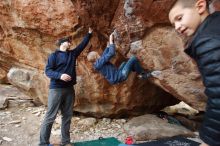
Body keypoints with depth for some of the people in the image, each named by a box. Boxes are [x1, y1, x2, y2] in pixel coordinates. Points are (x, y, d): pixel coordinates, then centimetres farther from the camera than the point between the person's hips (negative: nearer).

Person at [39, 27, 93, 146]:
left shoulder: (73, 53, 16)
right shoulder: (54, 55, 0)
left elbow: (83, 45, 23)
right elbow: (48, 71, -7)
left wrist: (89, 34, 22)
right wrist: (60, 75, -22)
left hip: (69, 89, 6)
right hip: (56, 89, -5)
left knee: (67, 116, 9)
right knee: (50, 116, -3)